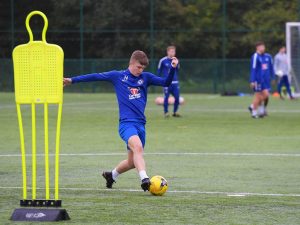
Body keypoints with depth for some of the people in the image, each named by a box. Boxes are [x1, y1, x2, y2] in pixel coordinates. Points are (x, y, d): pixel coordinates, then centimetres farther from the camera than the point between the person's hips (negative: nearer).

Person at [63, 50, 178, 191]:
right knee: (138, 146, -32)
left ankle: (111, 175, 37)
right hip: (126, 123, -5)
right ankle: (144, 180, -42)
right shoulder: (117, 76, 5)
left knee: (133, 162, 9)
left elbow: (166, 82, 7)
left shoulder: (146, 77, 12)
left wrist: (173, 68, -10)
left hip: (140, 124, 5)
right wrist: (72, 80, 7)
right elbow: (95, 77, 7)